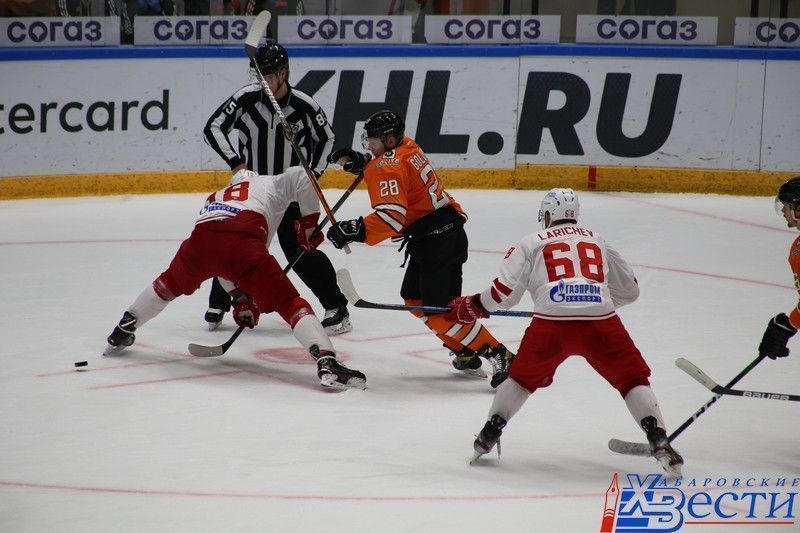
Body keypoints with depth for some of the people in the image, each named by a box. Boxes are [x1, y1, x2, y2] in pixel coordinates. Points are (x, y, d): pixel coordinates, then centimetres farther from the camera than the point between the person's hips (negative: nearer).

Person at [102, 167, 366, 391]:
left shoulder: (217, 197, 45)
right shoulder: (271, 184, 32)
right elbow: (300, 176, 9)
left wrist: (241, 298, 46)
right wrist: (309, 222, 18)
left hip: (200, 240, 5)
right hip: (241, 241, -5)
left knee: (170, 284, 35)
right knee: (290, 304, -3)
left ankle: (120, 334, 47)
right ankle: (326, 361, -23)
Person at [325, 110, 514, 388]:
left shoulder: (389, 165, -16)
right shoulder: (406, 147, 11)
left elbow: (392, 216, -29)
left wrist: (354, 230, -31)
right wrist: (358, 162, 17)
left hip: (437, 239, -10)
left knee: (440, 308, -12)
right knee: (414, 298, 19)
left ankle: (499, 356, -13)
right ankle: (465, 355, 22)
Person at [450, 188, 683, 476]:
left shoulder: (531, 243, 19)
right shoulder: (598, 242, 27)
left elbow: (505, 292, 12)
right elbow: (629, 290, 34)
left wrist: (470, 307, 29)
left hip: (551, 322, 0)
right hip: (601, 322, 0)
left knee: (523, 377, 24)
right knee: (632, 378, 13)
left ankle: (489, 434, 24)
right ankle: (659, 441, -3)